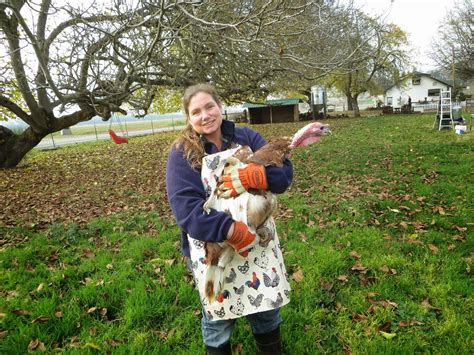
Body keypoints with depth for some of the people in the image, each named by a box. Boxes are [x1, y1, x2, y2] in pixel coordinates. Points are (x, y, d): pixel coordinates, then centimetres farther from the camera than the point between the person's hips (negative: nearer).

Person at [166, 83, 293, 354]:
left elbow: (284, 170, -11)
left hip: (258, 240, 3)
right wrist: (231, 230, -31)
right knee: (218, 317, 16)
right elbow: (186, 207, -22)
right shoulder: (182, 154, -10)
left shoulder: (247, 137, -1)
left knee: (267, 309, 21)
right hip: (211, 249, -2)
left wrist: (252, 177, -29)